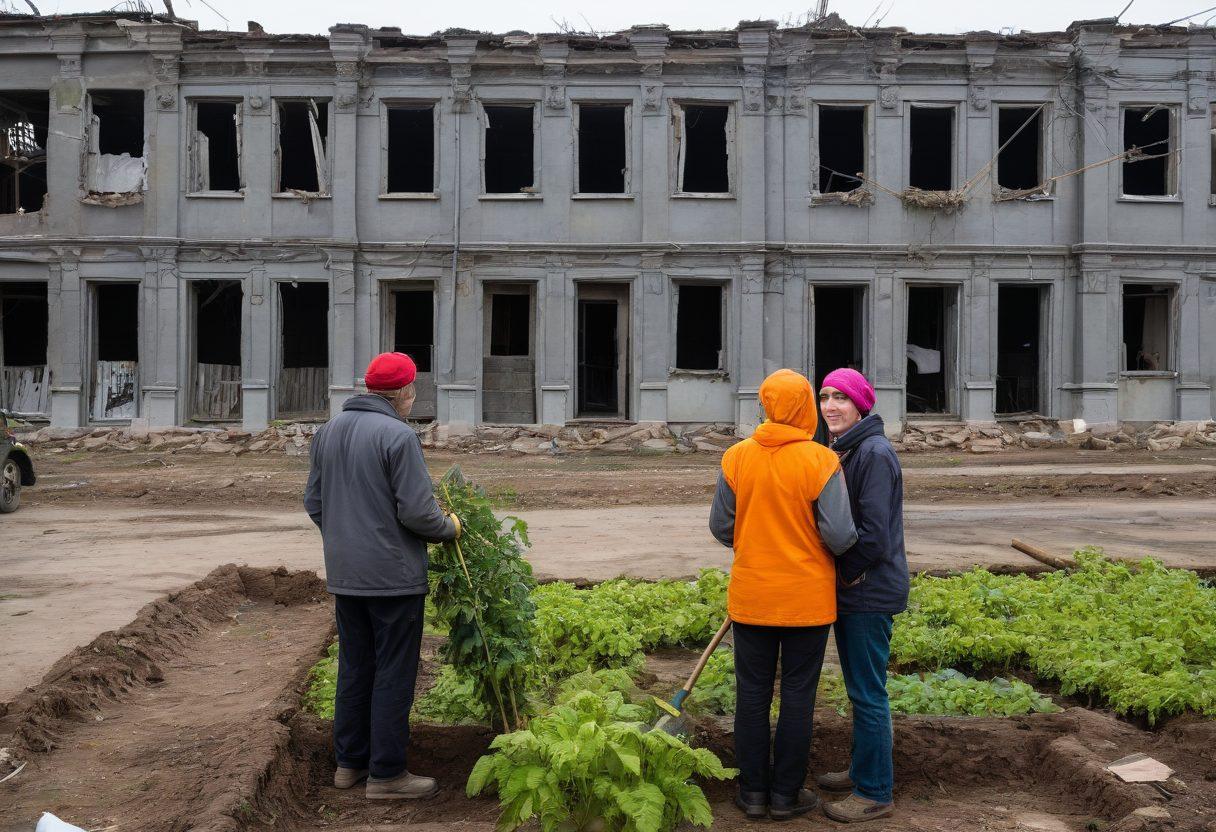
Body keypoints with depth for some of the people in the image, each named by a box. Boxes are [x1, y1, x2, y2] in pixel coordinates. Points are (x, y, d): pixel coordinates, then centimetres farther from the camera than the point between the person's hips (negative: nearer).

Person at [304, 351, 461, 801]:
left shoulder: (328, 431, 8)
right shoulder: (398, 436, -17)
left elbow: (313, 501, 13)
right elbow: (417, 511, -18)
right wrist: (450, 527, 1)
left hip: (344, 574, 7)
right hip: (393, 576, -7)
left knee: (354, 669, 17)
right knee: (393, 675, 2)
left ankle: (349, 762, 26)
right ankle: (386, 773, 9)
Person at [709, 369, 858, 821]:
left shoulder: (736, 457, -5)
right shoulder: (820, 461, -14)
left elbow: (721, 528, 0)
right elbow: (840, 536, -16)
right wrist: (810, 542, 6)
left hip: (751, 596, 3)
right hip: (807, 599, -2)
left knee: (753, 693, 12)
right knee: (797, 697, 9)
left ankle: (752, 791, 19)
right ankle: (786, 794, 17)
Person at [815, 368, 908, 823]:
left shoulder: (875, 453, -19)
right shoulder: (842, 449, 11)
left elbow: (874, 536, -23)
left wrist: (841, 574, -12)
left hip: (870, 593, -9)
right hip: (850, 592, 9)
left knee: (868, 694, -1)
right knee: (859, 689, 20)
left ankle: (875, 793, 10)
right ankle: (863, 770, 34)